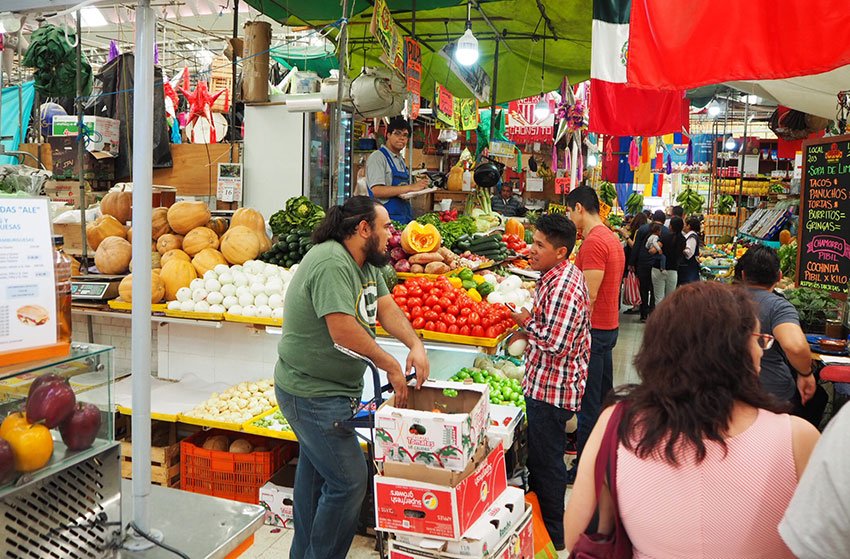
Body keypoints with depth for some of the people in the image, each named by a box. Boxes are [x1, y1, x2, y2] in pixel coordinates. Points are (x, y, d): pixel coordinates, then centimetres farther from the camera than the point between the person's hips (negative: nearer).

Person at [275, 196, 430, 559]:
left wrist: (416, 345, -15)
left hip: (332, 389, 11)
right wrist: (391, 366, -22)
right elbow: (342, 328, -31)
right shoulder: (331, 263, -25)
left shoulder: (367, 264, 8)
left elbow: (386, 307, 3)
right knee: (349, 480, -6)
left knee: (316, 471, 22)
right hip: (312, 394, -11)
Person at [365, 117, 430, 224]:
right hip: (388, 216, -8)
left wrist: (417, 184, 5)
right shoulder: (377, 157, -9)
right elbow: (377, 191, -21)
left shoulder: (401, 159, 18)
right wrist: (410, 187, -21)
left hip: (405, 214, 8)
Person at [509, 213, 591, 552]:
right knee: (540, 456, 22)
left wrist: (527, 323, -15)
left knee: (546, 460, 4)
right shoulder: (560, 275, 8)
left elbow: (553, 343, -30)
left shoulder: (563, 287, -26)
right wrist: (530, 330, 6)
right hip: (546, 383, 10)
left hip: (552, 387, -10)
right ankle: (540, 518, 38)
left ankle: (554, 534, 21)